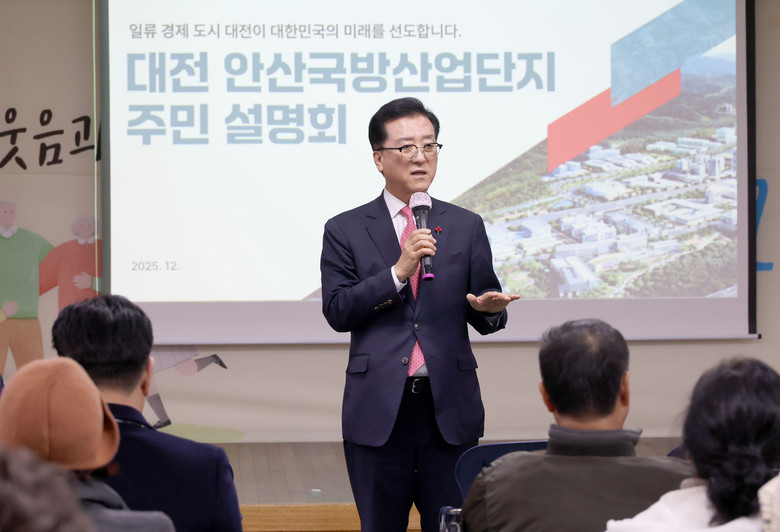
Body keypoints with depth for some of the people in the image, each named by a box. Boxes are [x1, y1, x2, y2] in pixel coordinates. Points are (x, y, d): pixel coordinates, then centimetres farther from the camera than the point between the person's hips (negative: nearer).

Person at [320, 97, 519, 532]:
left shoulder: (466, 227, 10)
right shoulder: (345, 231, 5)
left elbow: (483, 318, 10)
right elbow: (337, 311, -5)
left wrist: (491, 308, -15)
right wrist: (397, 272, -16)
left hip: (450, 407, 1)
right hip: (378, 409, -1)